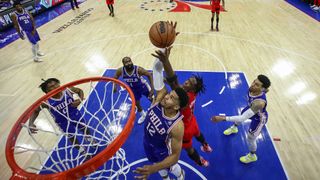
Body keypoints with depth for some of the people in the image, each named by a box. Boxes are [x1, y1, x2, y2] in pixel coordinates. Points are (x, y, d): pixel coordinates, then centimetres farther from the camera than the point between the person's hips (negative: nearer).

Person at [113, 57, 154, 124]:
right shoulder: (120, 71, -27)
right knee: (136, 103, 19)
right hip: (133, 89, 3)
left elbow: (149, 75, -26)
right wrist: (115, 85, -24)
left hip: (143, 86, -3)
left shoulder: (138, 69, -38)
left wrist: (152, 88, -32)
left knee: (152, 100, 14)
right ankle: (143, 115, 50)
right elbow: (115, 77, -5)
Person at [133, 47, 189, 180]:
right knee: (161, 169, 34)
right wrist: (162, 59, -53)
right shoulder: (160, 98, -29)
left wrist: (154, 169, -44)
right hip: (148, 146, 4)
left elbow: (175, 156, -32)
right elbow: (157, 70, -33)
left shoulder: (177, 126, -40)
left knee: (171, 168, 31)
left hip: (162, 153, -4)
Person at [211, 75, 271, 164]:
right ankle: (234, 128, 72)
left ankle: (252, 156, 47)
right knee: (240, 114, 34)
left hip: (259, 119, -7)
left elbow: (243, 118, -48)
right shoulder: (252, 88, -28)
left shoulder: (259, 102, -48)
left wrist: (224, 118, -52)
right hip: (251, 108, 7)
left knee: (250, 139, 12)